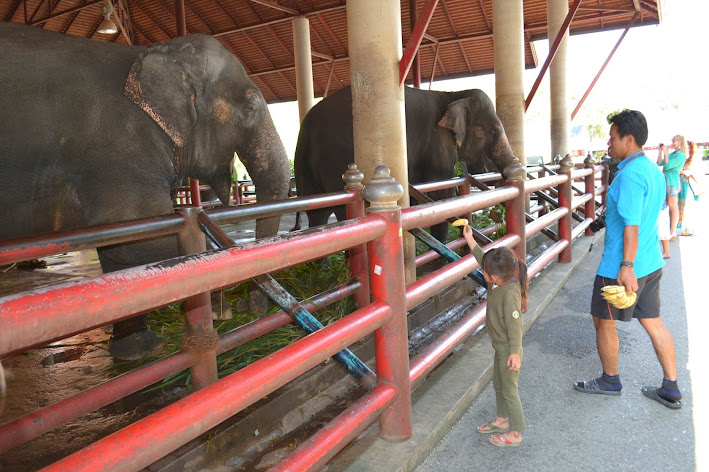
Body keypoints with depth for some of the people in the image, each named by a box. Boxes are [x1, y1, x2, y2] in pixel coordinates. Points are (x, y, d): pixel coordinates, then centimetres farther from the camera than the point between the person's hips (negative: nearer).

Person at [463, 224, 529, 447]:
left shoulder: (509, 294, -30)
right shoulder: (499, 283, -4)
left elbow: (514, 325, -30)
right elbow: (483, 259, 9)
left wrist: (515, 352, -30)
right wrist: (470, 240, 10)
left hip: (508, 349, -10)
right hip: (500, 346, 10)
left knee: (509, 389, 4)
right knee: (498, 385, 23)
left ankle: (515, 433, 19)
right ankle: (502, 420, 42)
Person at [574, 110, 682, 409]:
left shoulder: (630, 174, -20)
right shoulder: (653, 169, 11)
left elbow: (631, 224, -25)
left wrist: (626, 266, -26)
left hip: (621, 267, -9)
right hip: (651, 262, 9)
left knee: (603, 320, 9)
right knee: (652, 321, 14)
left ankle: (610, 381, 26)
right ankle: (671, 390, 22)